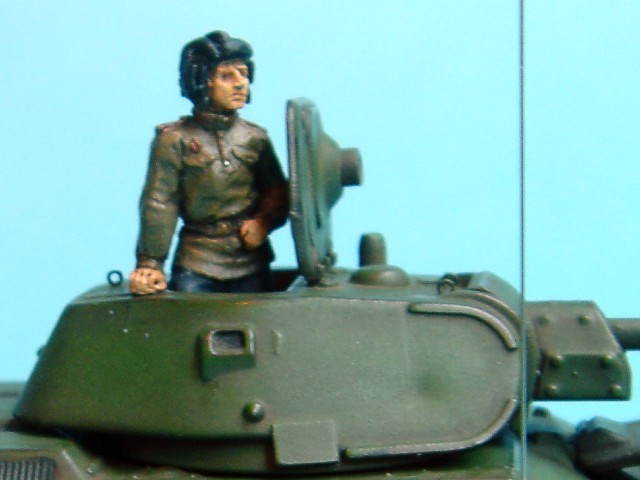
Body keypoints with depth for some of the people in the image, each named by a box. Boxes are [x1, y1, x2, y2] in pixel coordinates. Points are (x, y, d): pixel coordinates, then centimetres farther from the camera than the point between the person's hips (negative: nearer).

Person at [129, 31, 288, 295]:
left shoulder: (255, 138, 9)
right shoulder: (175, 140, -2)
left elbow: (278, 193, 11)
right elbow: (158, 204, -7)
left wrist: (264, 222, -10)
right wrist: (150, 263, -14)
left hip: (252, 266, 3)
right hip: (196, 271, -3)